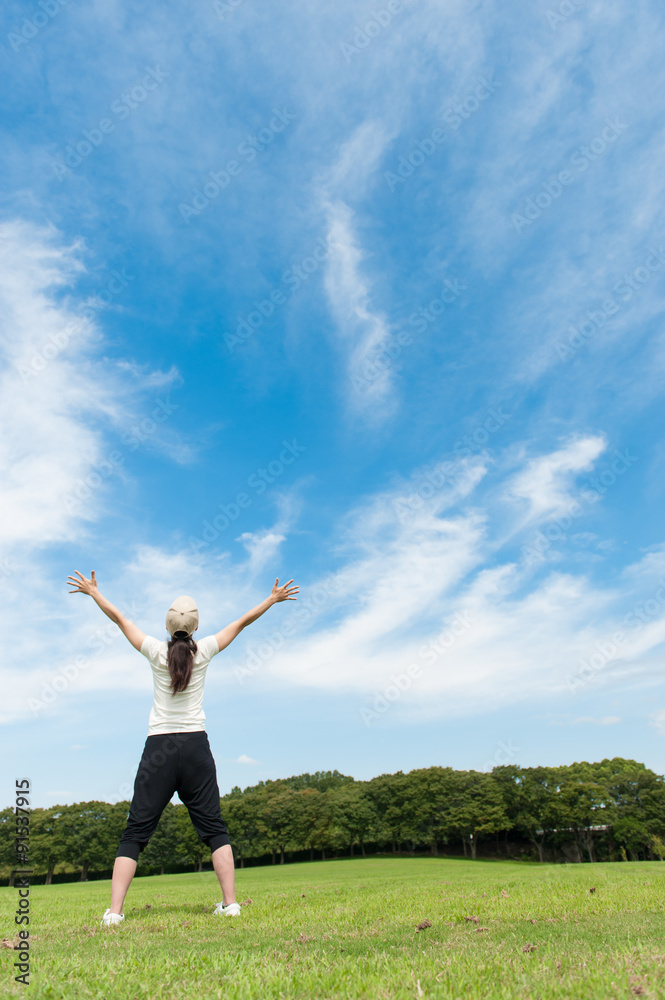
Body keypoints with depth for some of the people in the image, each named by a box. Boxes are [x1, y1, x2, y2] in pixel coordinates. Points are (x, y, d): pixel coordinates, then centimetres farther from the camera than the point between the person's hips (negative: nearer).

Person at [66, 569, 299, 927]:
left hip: (158, 749, 0)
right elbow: (243, 622, 8)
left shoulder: (156, 652, -3)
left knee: (135, 832, 8)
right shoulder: (204, 651, -3)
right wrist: (272, 599, 20)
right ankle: (230, 903, 8)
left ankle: (114, 911, 5)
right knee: (214, 828, 9)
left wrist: (93, 592, 22)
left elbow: (118, 618, 9)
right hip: (195, 746, 0)